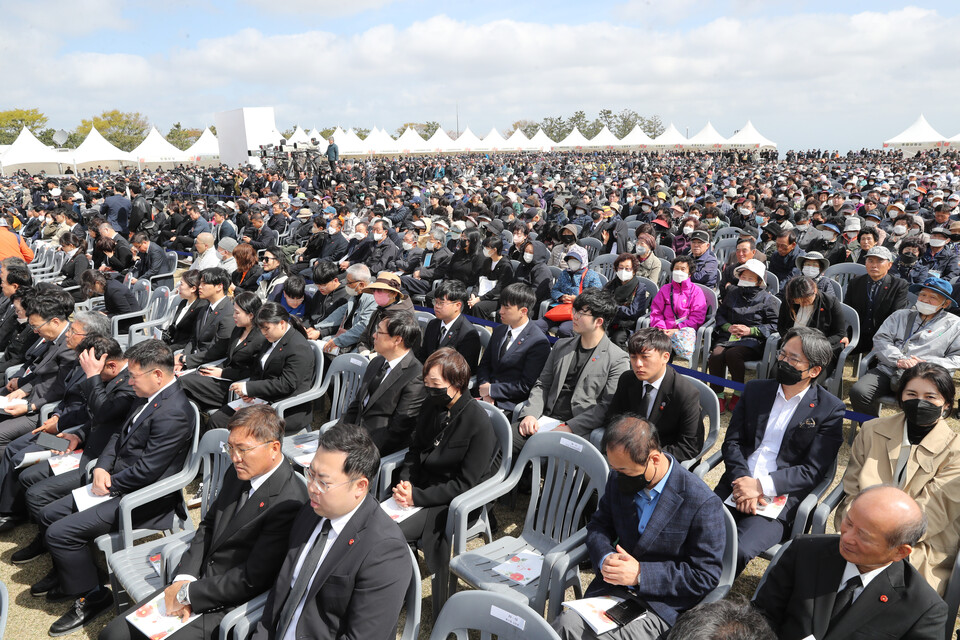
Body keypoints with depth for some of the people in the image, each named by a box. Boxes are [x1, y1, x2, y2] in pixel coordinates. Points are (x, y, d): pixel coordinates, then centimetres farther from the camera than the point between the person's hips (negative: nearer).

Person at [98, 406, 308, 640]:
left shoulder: (288, 504, -25)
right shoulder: (238, 472, 1)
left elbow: (252, 580, -22)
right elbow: (208, 526, 11)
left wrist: (187, 593, -13)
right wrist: (184, 578, -3)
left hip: (228, 607, -7)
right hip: (197, 577, 7)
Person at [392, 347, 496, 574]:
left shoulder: (479, 423, -20)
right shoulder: (432, 405, 1)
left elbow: (464, 483, -17)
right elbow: (415, 449, 11)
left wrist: (417, 497, -19)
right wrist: (405, 483, -8)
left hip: (452, 502, -6)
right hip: (419, 486, 6)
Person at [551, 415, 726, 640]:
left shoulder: (703, 504, -17)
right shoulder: (619, 478, 0)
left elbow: (706, 576, -13)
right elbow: (598, 524, 12)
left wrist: (641, 574, -21)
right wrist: (605, 557, -11)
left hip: (661, 606, -4)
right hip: (612, 587, 4)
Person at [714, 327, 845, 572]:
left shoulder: (829, 409, 2)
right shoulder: (755, 390, 13)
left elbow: (813, 470, -4)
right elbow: (731, 442, 9)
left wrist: (761, 486, -14)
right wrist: (743, 482, -9)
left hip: (779, 500, -3)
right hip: (735, 488, 3)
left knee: (737, 550, -27)